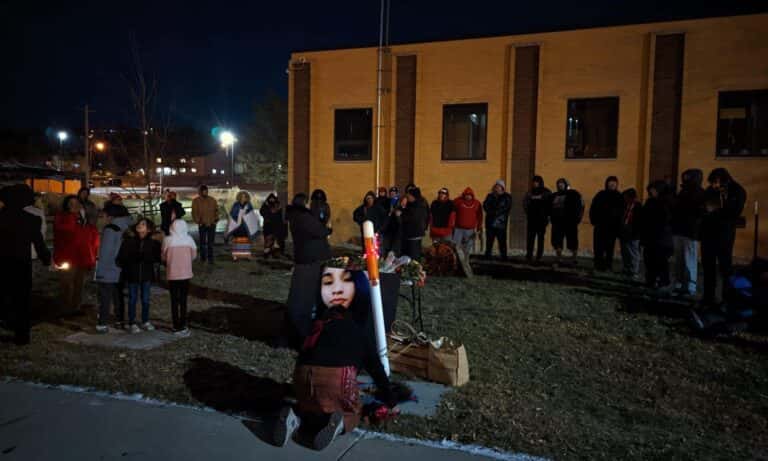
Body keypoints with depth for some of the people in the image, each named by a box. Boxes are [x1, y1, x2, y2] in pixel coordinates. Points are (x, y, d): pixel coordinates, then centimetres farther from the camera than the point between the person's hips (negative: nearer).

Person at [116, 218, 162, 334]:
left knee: (145, 299, 11)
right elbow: (121, 257, -2)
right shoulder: (129, 240, -5)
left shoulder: (153, 242, -5)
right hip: (132, 274, -1)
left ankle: (145, 322, 25)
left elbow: (157, 258, -5)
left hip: (147, 275, 1)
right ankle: (132, 323, 17)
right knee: (133, 299, 7)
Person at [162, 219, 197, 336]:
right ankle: (182, 325, 13)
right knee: (183, 300, 10)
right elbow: (193, 255, 2)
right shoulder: (189, 239, -6)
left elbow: (164, 257, 0)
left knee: (174, 300, 7)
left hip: (172, 274, -1)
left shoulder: (167, 240, -9)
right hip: (186, 274, 1)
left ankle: (177, 326, 9)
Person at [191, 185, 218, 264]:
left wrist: (216, 218, 0)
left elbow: (216, 210, 13)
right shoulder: (196, 201, 1)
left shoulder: (212, 200, 7)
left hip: (212, 224, 1)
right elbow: (194, 213, 0)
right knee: (202, 242, 5)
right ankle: (203, 257, 17)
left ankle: (210, 259, 7)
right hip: (202, 225, -1)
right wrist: (198, 221, -9)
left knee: (210, 243, 2)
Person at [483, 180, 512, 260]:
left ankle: (503, 257, 0)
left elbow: (507, 208, -6)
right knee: (489, 241, 6)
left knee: (502, 241, -5)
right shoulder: (490, 196, 13)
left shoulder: (507, 197, 4)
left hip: (501, 223, -3)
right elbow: (485, 206, 1)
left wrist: (496, 212, -12)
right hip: (490, 222, 3)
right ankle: (487, 256, 14)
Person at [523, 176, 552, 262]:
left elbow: (551, 204, -2)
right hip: (531, 218, 3)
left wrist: (547, 215, -8)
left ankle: (539, 257, 3)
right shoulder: (530, 193, 11)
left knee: (540, 237, 1)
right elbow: (525, 203, 16)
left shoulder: (547, 193, 1)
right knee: (530, 237, -2)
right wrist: (527, 213, 5)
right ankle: (529, 255, 1)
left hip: (542, 219, -3)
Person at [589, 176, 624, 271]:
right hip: (600, 226, -1)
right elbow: (593, 209, 2)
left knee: (610, 247, 5)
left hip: (613, 227, 1)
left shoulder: (619, 197, 6)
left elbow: (622, 212, 4)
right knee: (599, 247, -3)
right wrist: (594, 221, -7)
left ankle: (608, 265, 11)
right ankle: (598, 265, 2)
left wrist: (619, 226, -5)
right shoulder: (601, 195, 4)